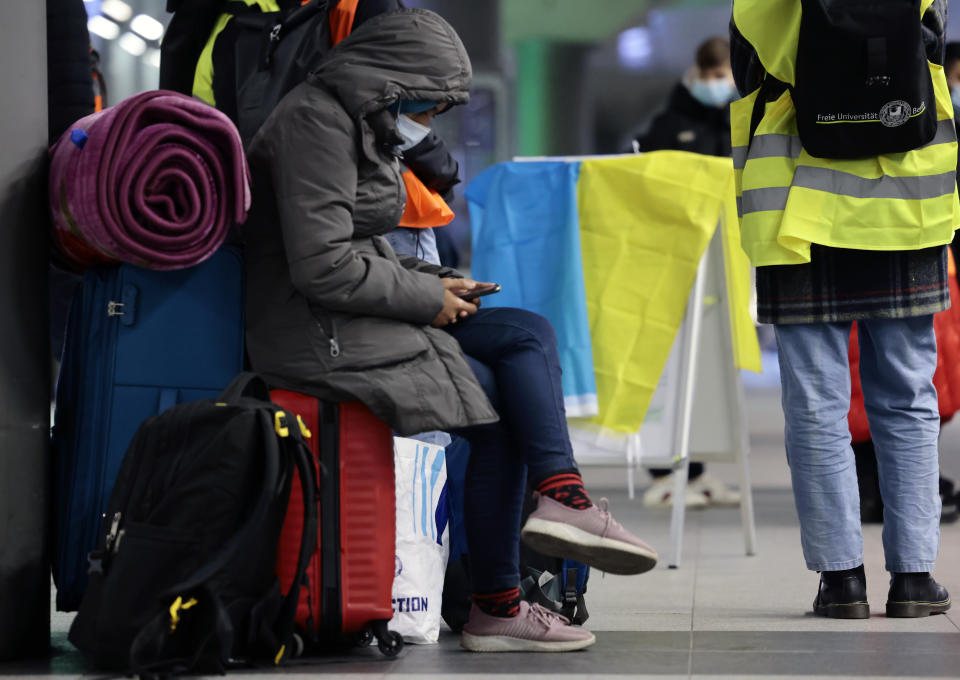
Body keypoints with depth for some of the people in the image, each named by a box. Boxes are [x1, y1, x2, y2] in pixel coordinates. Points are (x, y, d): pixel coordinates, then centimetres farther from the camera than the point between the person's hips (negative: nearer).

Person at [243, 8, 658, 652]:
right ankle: (494, 609, 0)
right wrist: (426, 298, -12)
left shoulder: (358, 122, 16)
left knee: (529, 334, 2)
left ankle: (562, 496, -10)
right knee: (500, 412, -5)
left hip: (360, 318, 10)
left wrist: (431, 281, 7)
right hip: (323, 337, -10)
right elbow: (323, 265, -24)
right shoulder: (316, 121, -17)